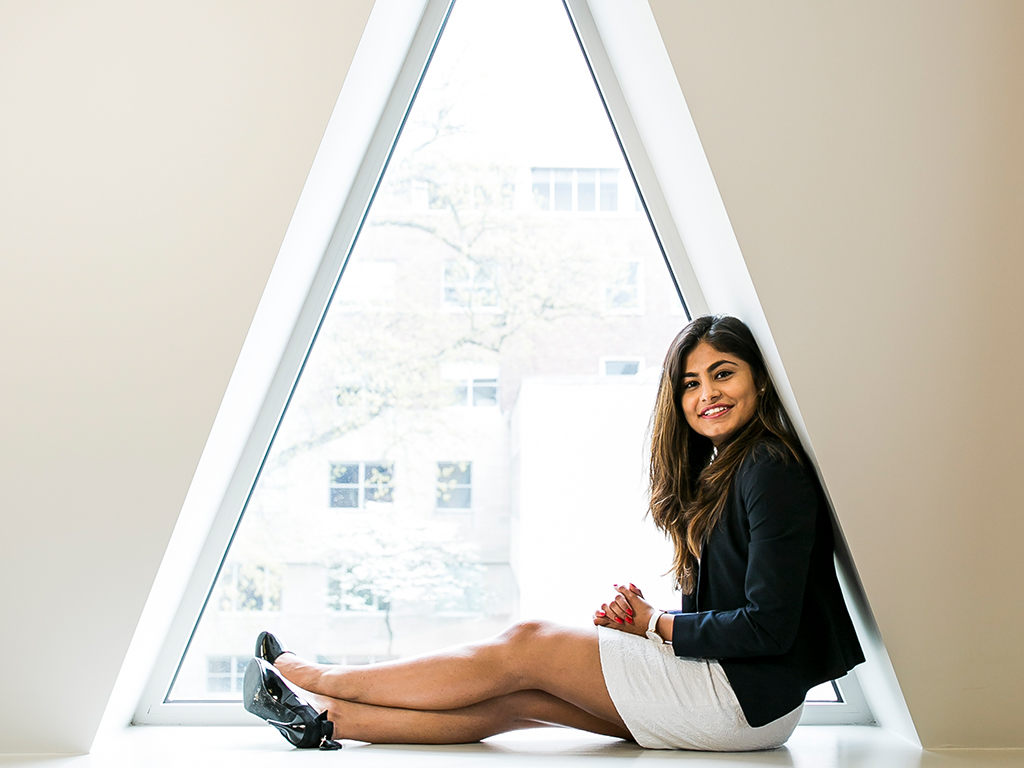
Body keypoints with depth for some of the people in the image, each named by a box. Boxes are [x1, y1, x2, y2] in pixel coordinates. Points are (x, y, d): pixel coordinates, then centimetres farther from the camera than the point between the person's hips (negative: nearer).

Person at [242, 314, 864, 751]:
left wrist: (658, 627, -8)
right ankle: (328, 717, 2)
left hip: (754, 695, -8)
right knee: (516, 697, -2)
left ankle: (313, 679, 1)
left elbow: (769, 625, -20)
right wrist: (637, 621, -4)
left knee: (526, 647, -8)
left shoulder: (772, 469, -14)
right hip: (723, 686, 8)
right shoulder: (720, 469, 16)